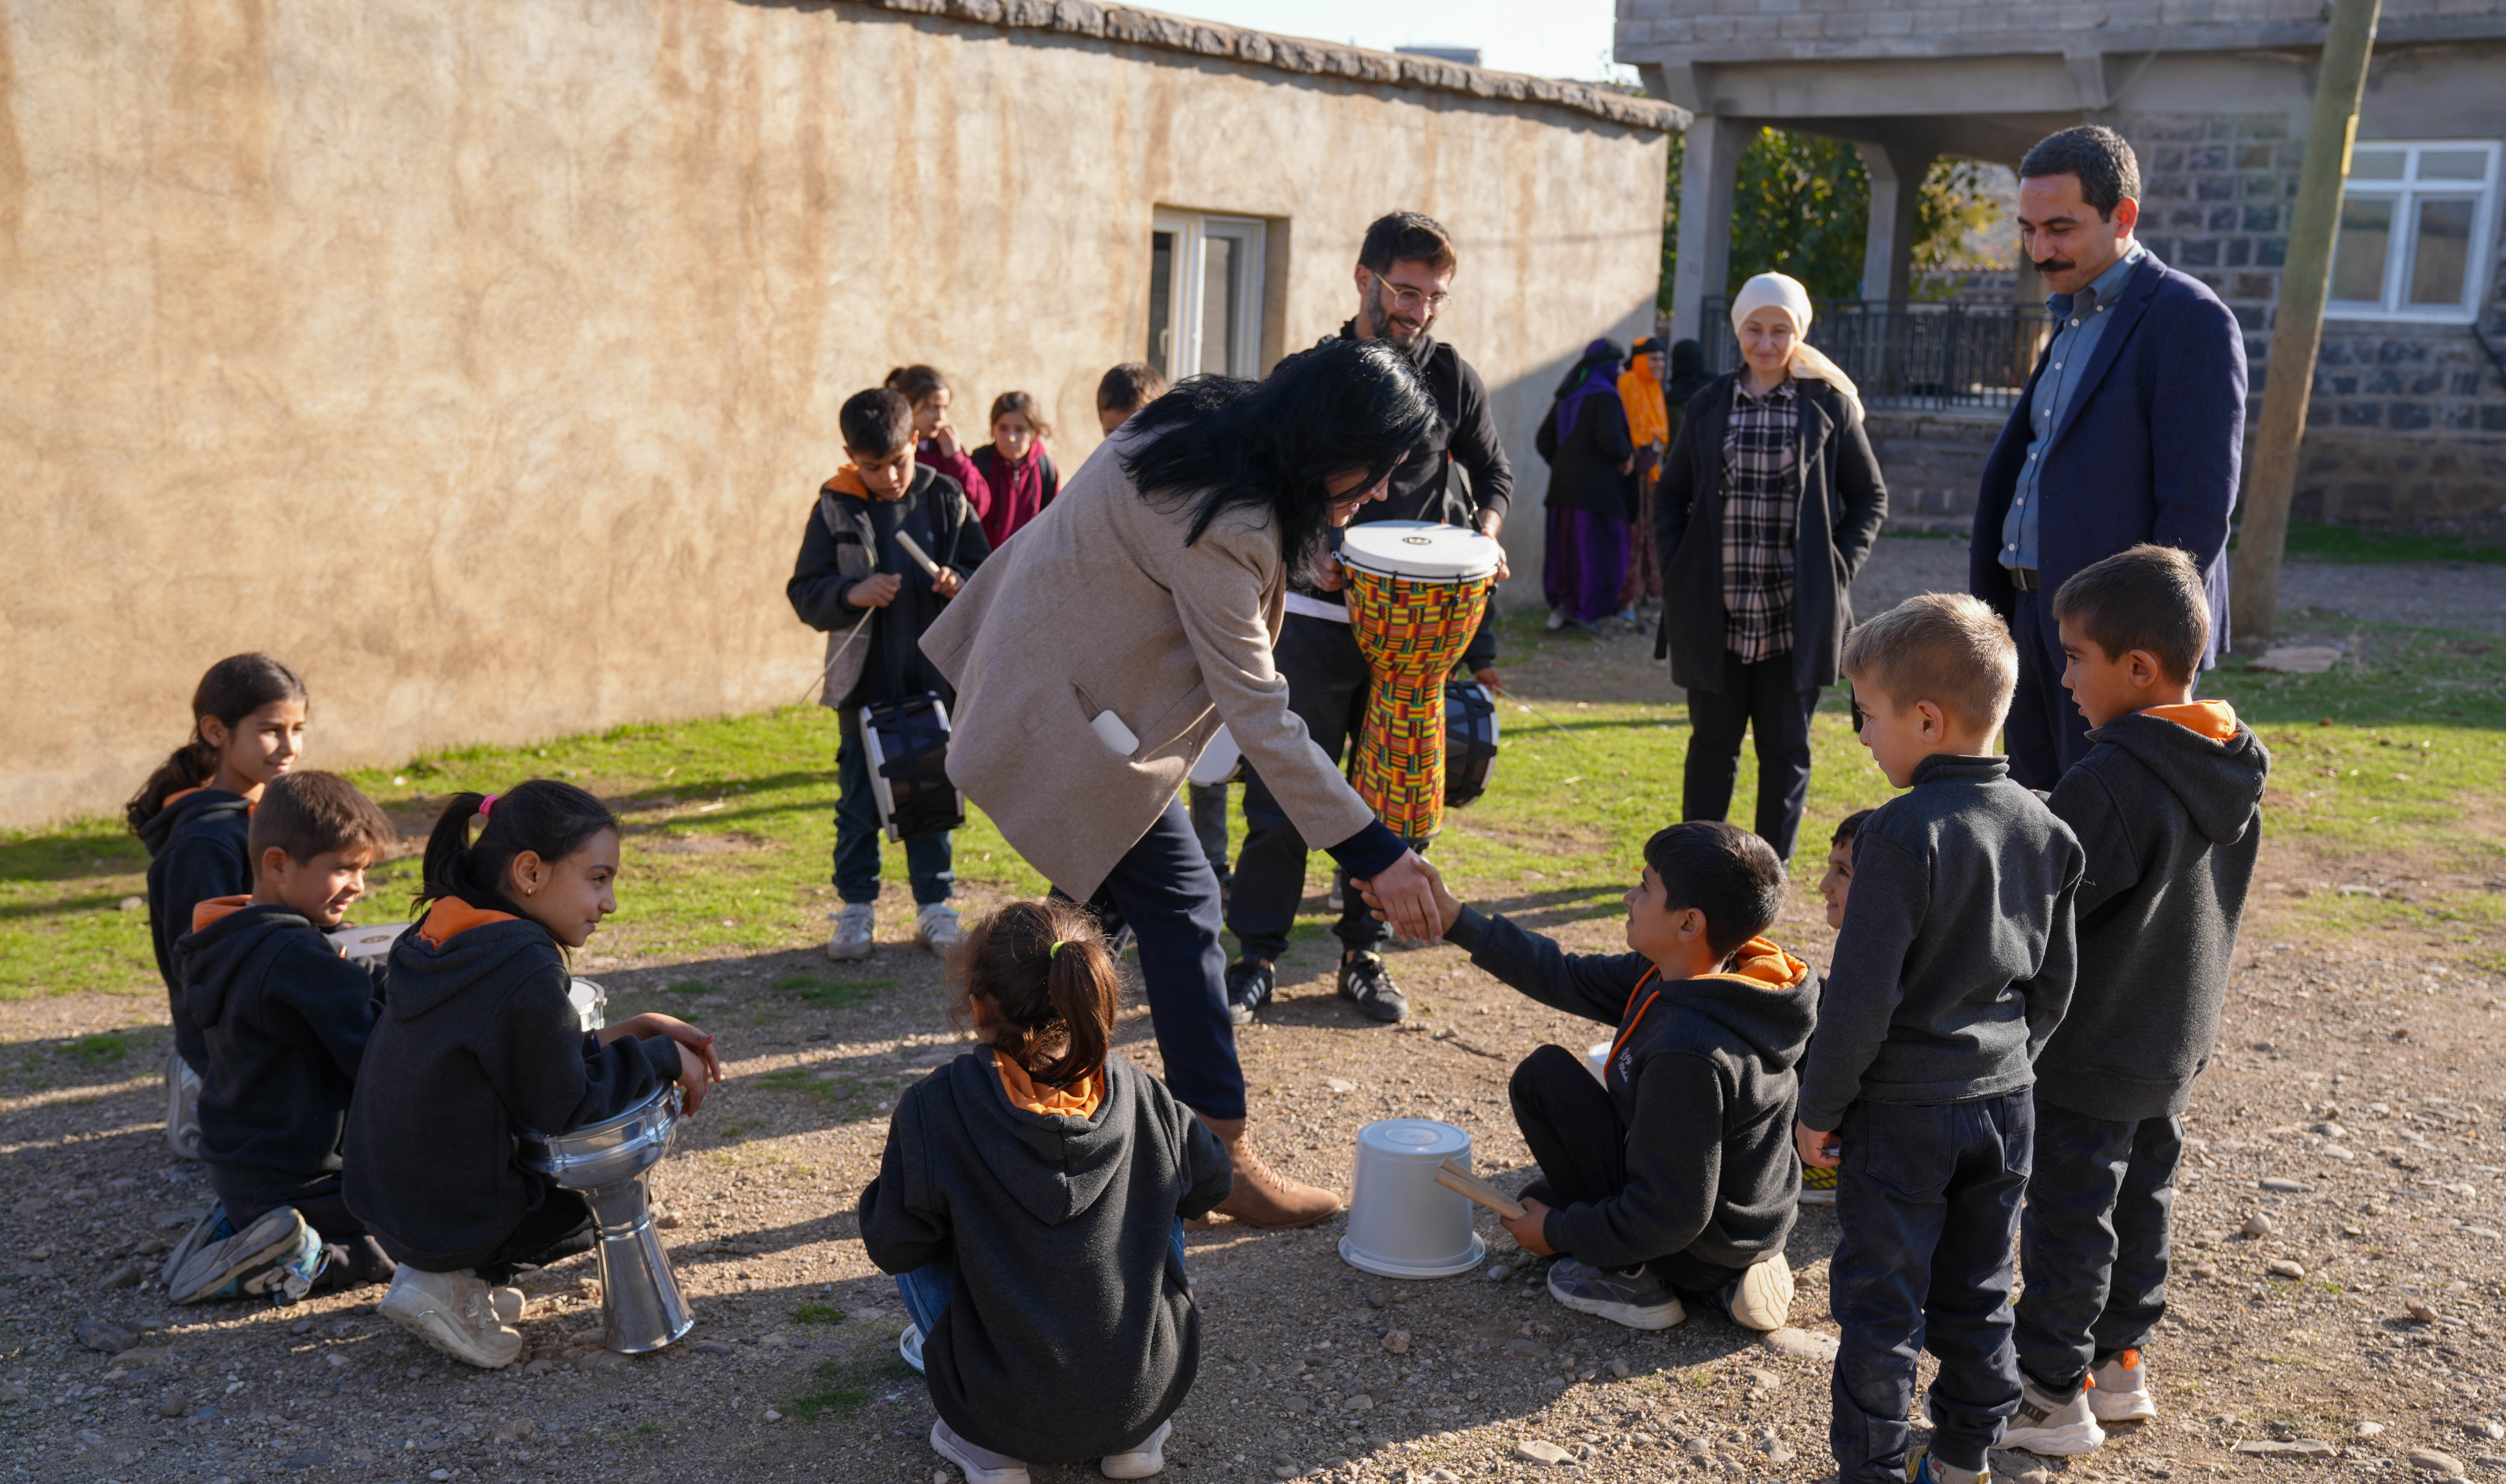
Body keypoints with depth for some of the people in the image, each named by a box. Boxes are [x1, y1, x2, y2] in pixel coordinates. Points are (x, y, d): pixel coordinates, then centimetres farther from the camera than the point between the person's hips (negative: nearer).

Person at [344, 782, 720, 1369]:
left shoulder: (442, 942, 4)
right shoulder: (528, 972, -24)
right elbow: (567, 1108, -17)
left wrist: (632, 1032, 6)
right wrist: (662, 1057, -6)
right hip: (453, 1222, -8)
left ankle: (462, 1274, 13)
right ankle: (460, 1284, 1)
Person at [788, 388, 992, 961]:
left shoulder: (946, 499, 1)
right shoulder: (835, 509, -1)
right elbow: (804, 593, -2)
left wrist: (959, 584, -16)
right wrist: (851, 594, -21)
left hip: (935, 674, 1)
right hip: (864, 680, 0)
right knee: (859, 798, 5)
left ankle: (934, 906, 19)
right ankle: (856, 909, 18)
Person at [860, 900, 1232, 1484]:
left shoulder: (935, 1109, -16)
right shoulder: (1142, 1098, -7)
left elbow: (894, 1247, -6)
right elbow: (1209, 1184, 11)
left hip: (1005, 1413, -1)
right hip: (1152, 1395, 2)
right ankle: (1135, 1432, 22)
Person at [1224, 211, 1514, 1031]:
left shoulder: (1453, 378, 6)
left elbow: (1493, 472, 16)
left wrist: (1485, 535, -5)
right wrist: (1306, 556, -17)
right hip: (1317, 618, -1)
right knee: (1282, 794, -1)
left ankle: (1364, 953, 21)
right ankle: (1258, 956, 10)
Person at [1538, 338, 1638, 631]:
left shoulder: (1567, 396, 13)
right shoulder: (1604, 396, -11)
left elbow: (1544, 441, 14)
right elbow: (1611, 438, -25)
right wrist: (1628, 455, -7)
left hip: (1564, 485, 8)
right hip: (1596, 488, -8)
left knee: (1564, 546, 12)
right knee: (1602, 550, 0)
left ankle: (1559, 607, 15)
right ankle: (1578, 609, -3)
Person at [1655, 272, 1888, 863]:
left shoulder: (1829, 405, 2)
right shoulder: (1709, 405, 8)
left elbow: (1871, 499, 6)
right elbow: (1671, 497, 14)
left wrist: (1837, 572, -5)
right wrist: (1676, 572, 2)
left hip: (1796, 614, -1)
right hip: (1716, 613, 2)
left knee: (1786, 747, 7)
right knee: (1713, 741, 9)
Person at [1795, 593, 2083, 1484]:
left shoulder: (1903, 833, -21)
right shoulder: (2043, 828, 1)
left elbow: (1862, 996, -20)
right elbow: (2054, 983, 9)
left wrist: (1820, 1107, -9)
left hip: (1903, 1111, -7)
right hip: (2005, 1101, 7)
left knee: (1881, 1307, 6)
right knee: (1976, 1295, 19)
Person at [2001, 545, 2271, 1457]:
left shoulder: (2108, 785, -28)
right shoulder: (2231, 776, 0)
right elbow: (2208, 906, 11)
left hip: (2091, 1056, -8)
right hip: (2176, 1042, 8)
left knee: (2069, 1219, 4)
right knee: (2140, 1202, 21)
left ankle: (2054, 1397, 16)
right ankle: (2119, 1364, 35)